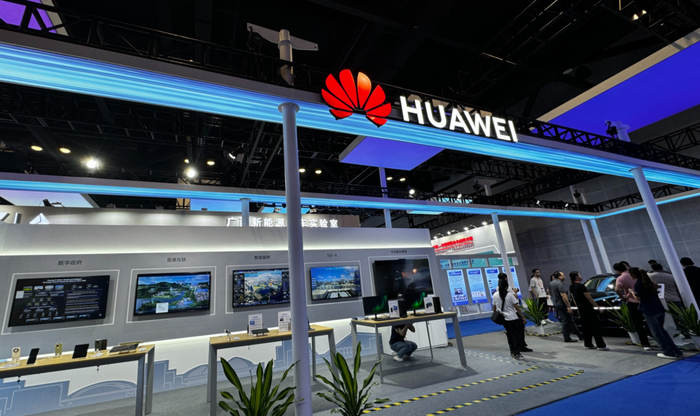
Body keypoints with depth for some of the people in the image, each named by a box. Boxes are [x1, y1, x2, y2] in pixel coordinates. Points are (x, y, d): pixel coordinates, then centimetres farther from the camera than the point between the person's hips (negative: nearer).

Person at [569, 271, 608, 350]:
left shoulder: (571, 287, 8)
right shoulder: (581, 286, -17)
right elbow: (589, 298, -15)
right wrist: (598, 307, -10)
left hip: (581, 309, 8)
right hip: (587, 307, -8)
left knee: (585, 326, 13)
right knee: (595, 326, -2)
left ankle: (588, 344, 18)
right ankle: (601, 345, 0)